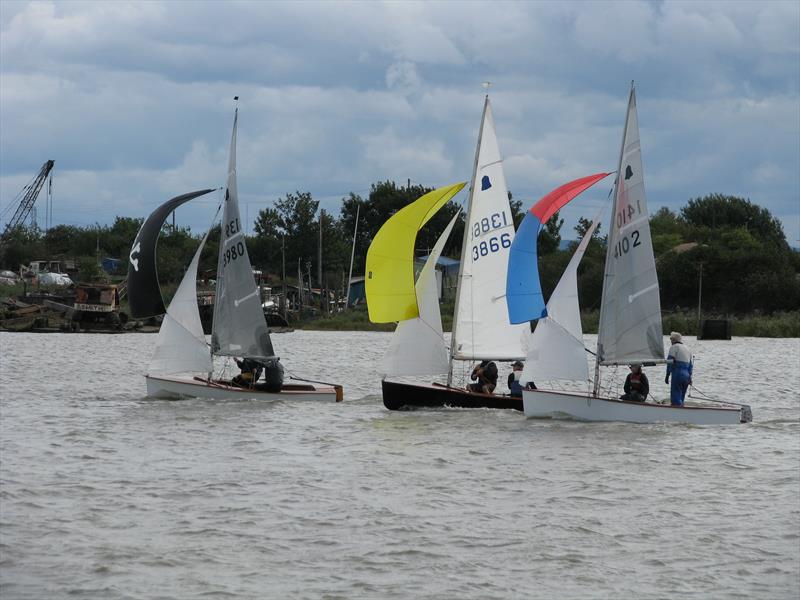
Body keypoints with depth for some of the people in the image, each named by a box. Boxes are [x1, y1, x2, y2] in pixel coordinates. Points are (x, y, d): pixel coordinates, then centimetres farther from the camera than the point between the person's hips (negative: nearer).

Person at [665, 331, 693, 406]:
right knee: (681, 398, 14)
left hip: (677, 375, -7)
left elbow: (670, 362, -8)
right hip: (686, 376, 7)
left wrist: (667, 375, -7)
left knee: (675, 399, -10)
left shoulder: (674, 347, 0)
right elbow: (691, 364, 20)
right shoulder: (687, 349, 21)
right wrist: (690, 376, 22)